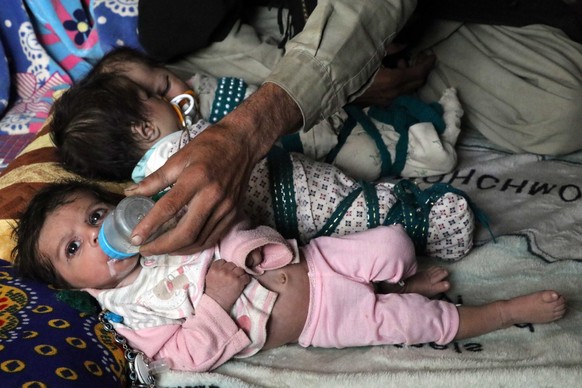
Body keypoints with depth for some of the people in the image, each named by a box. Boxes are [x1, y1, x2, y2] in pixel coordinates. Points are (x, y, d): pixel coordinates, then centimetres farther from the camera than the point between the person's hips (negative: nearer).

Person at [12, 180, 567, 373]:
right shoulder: (131, 314, -6)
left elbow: (232, 233, 5)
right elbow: (192, 355, -14)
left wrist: (263, 251, -15)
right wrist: (217, 302, -25)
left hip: (307, 261, 5)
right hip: (320, 321, -4)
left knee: (392, 242, -8)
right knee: (408, 322, -11)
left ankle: (404, 282, 24)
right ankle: (509, 311, 4)